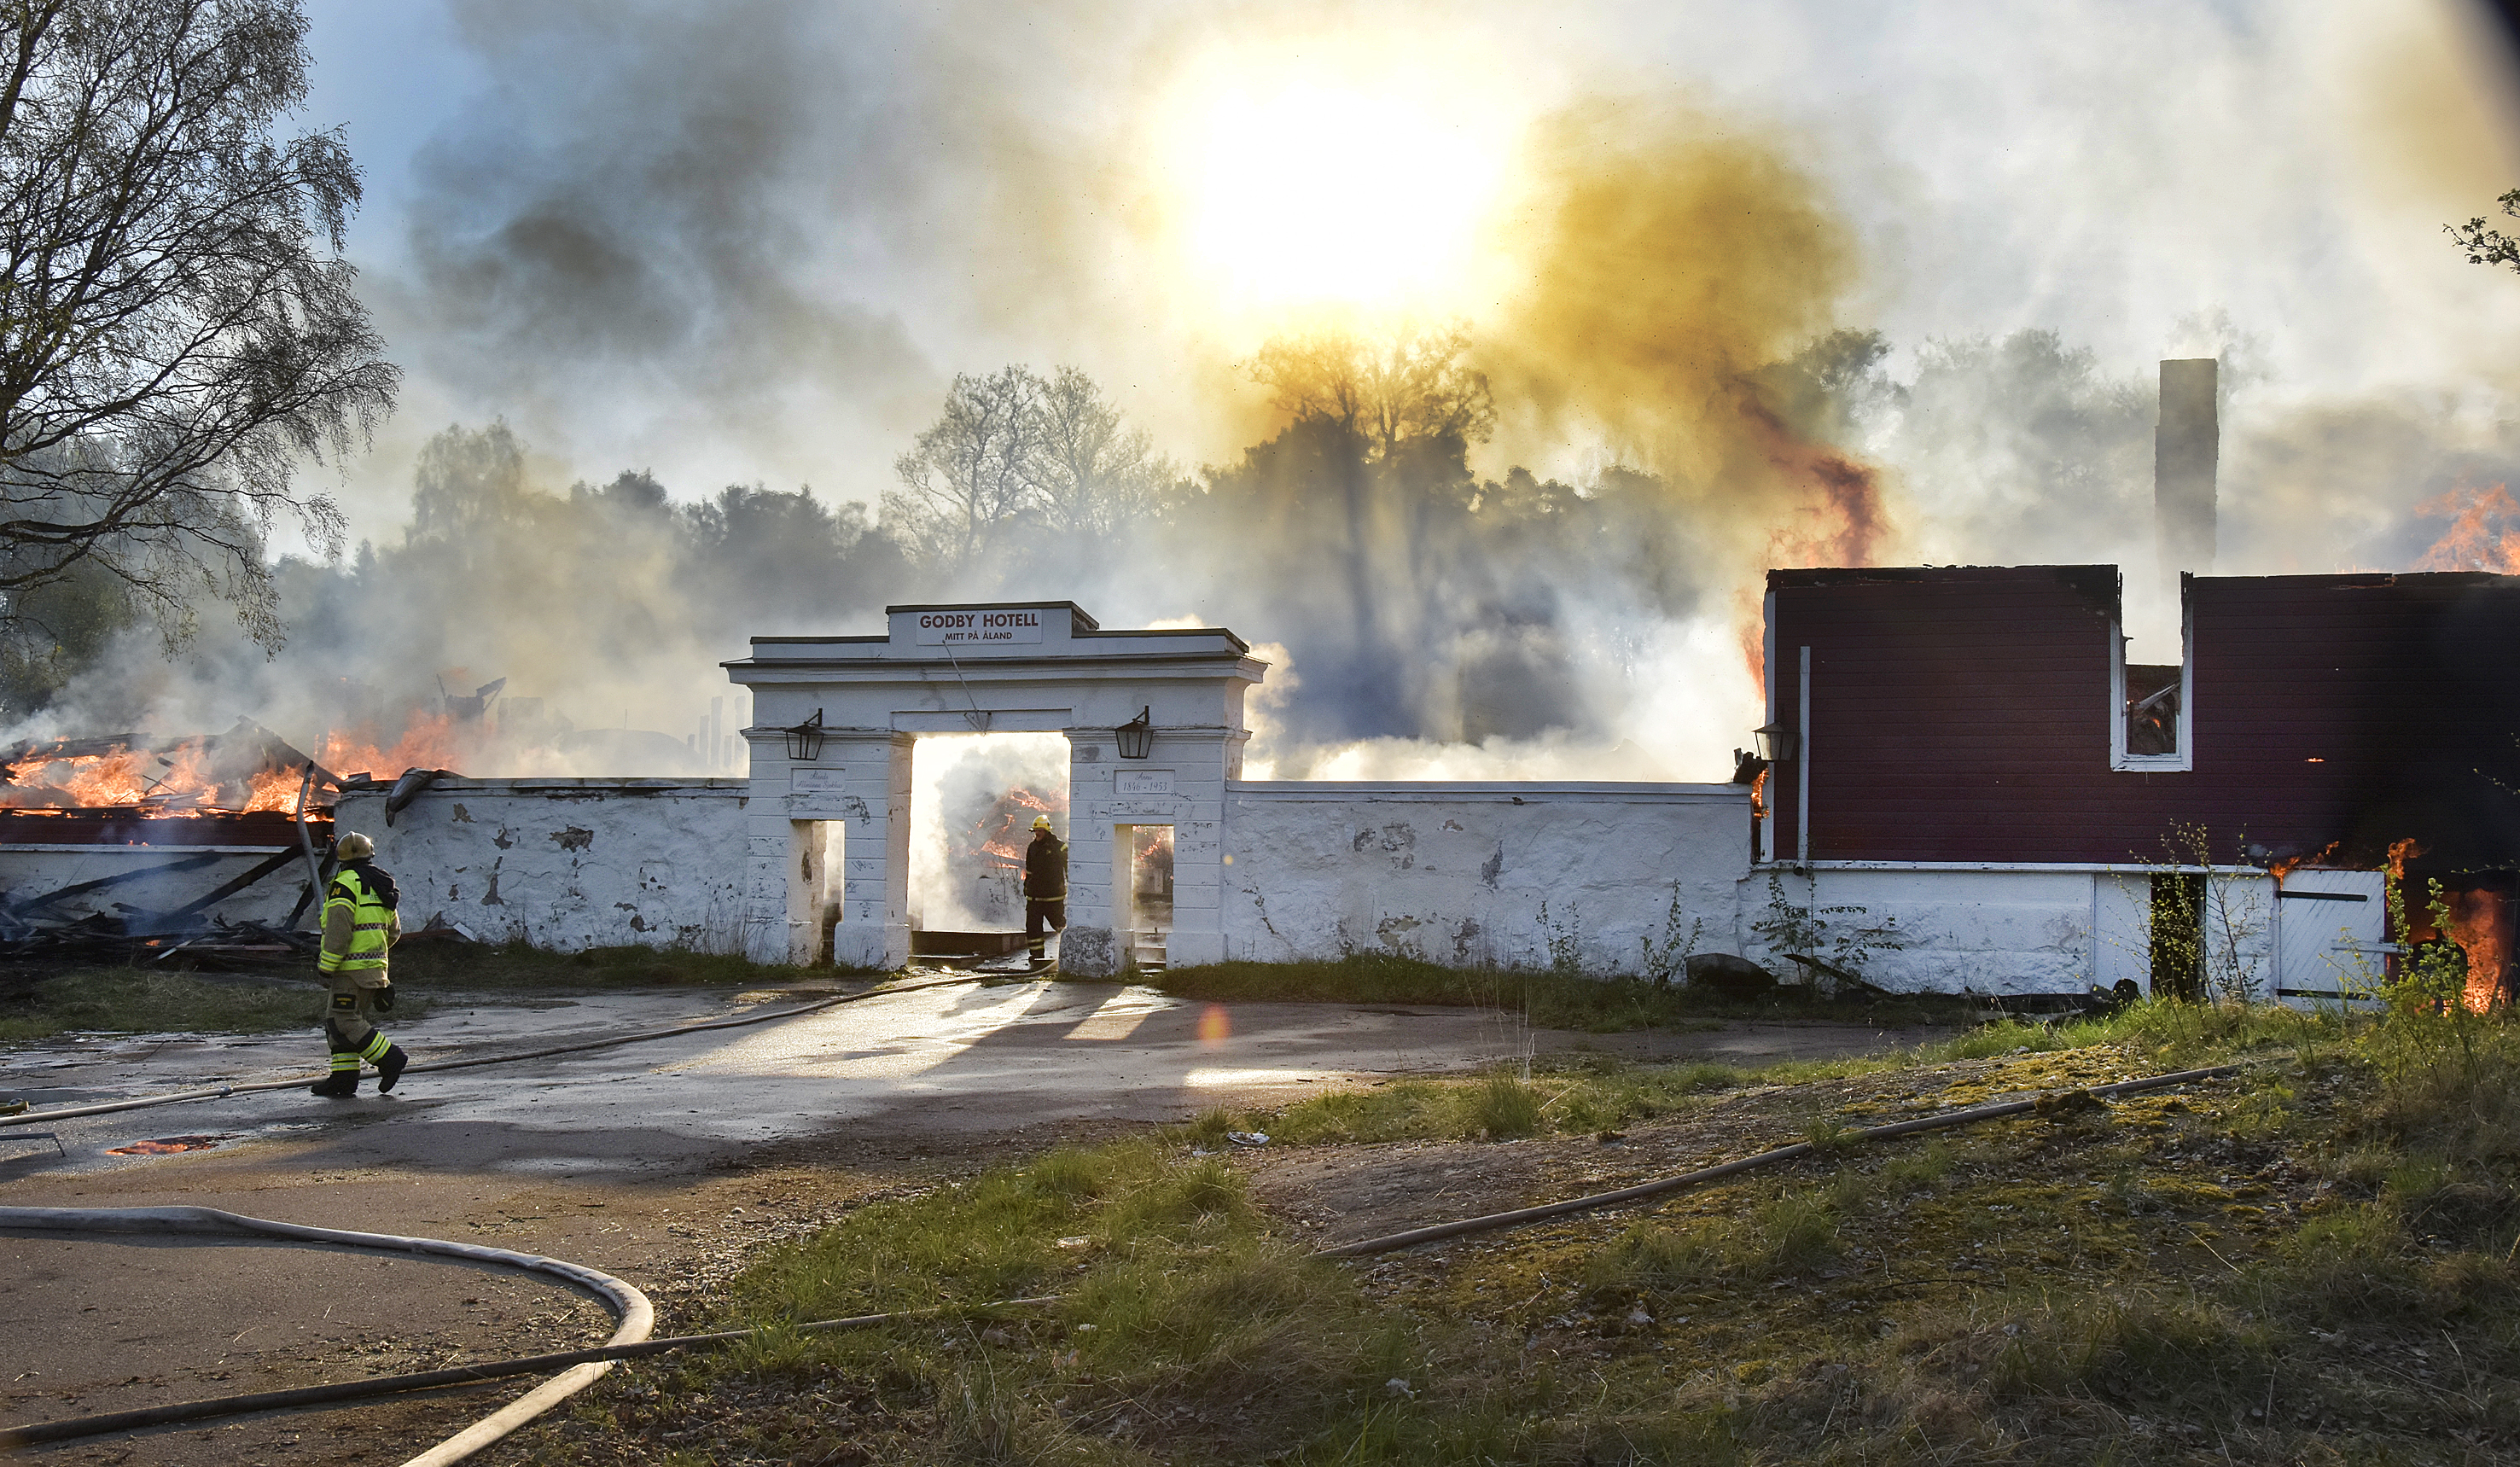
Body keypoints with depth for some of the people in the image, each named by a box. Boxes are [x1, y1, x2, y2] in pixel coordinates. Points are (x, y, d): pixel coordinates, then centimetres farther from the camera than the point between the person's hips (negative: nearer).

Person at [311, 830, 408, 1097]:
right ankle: (343, 1078, 10)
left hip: (353, 969, -9)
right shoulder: (379, 886, 15)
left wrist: (327, 965, -14)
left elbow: (339, 929, -19)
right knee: (338, 1021, 13)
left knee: (344, 1023, -8)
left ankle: (390, 1058, -11)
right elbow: (393, 930, 21)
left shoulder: (345, 885, -11)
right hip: (375, 964, 9)